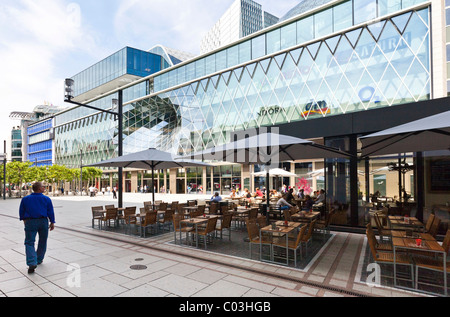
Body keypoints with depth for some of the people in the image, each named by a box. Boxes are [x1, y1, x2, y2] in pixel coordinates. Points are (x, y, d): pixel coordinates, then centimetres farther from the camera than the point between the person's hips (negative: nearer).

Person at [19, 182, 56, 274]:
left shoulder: (25, 199, 3)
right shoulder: (47, 199, -2)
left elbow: (21, 211, 11)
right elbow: (51, 212, -1)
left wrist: (24, 220, 27)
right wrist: (52, 223, 7)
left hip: (30, 222, 0)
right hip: (43, 222, 0)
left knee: (29, 243, -1)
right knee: (42, 242, 16)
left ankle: (32, 263, -16)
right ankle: (39, 260, 27)